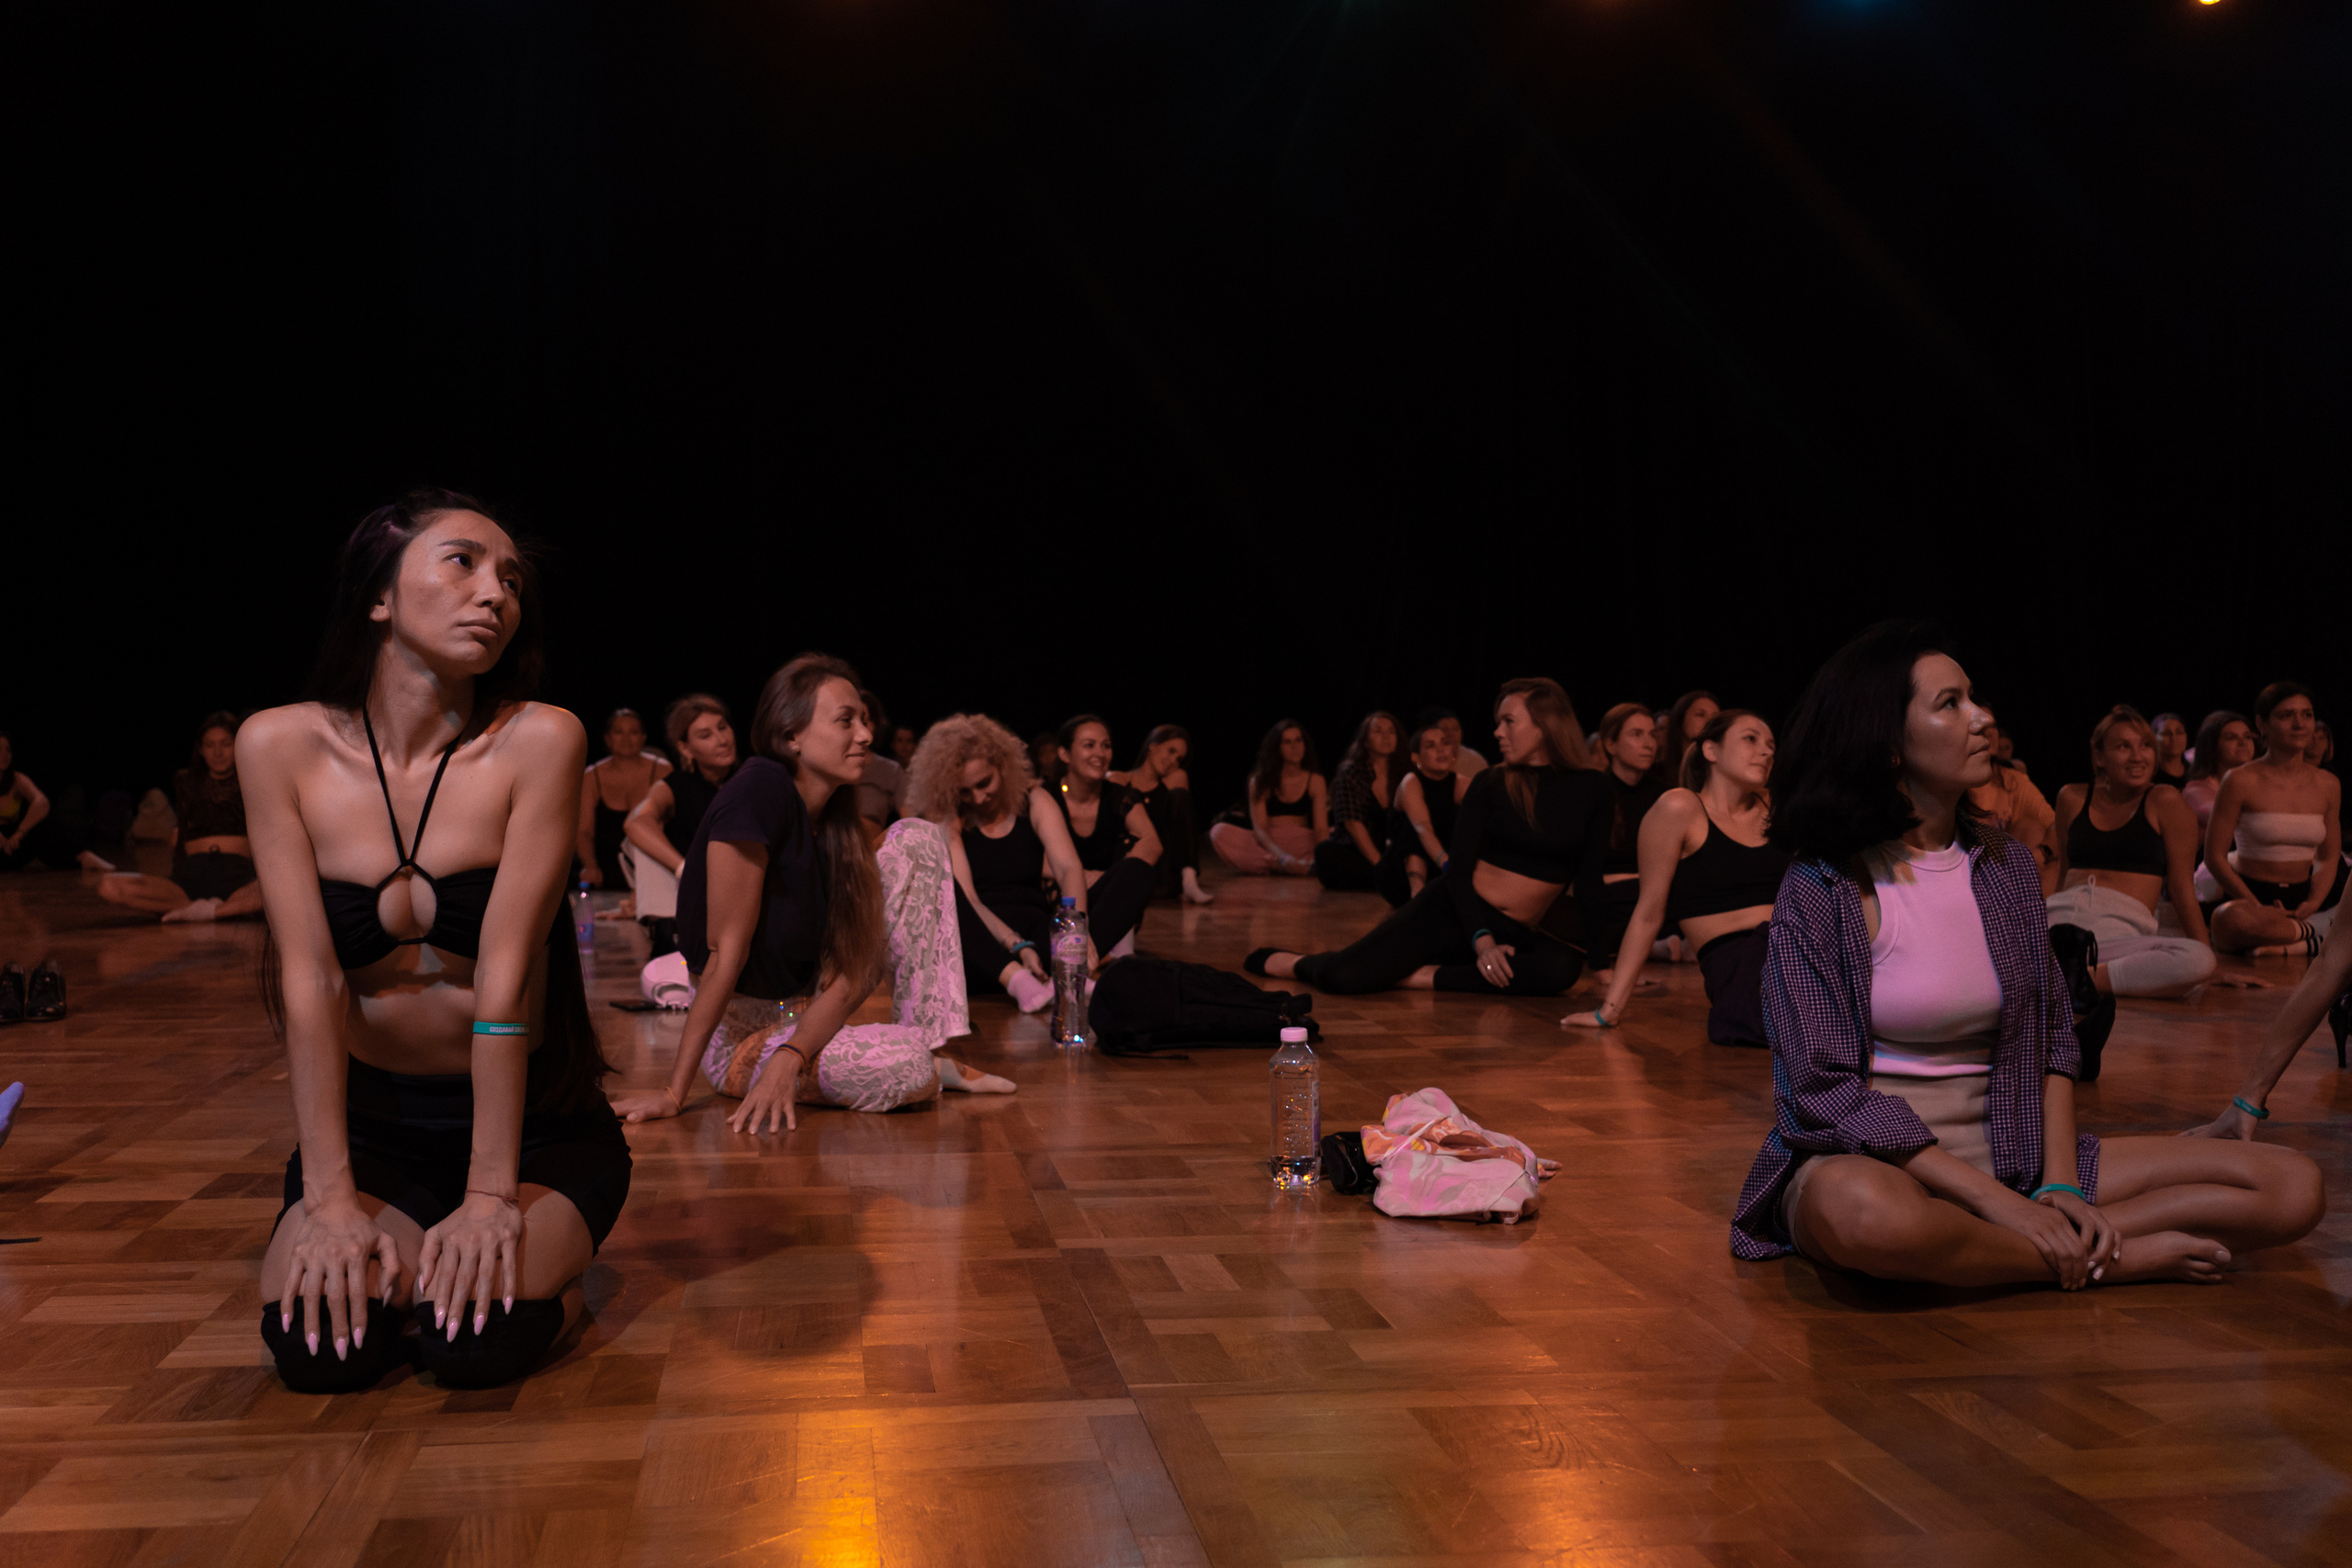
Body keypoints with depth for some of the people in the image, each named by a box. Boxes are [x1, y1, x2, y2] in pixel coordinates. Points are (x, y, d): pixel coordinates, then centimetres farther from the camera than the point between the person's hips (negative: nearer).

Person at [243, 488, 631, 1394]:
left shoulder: (537, 741, -15)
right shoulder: (282, 747, -7)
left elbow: (506, 971, -20)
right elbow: (311, 976, -13)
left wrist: (491, 1195, -22)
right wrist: (330, 1198, -18)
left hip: (534, 1118, -2)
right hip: (372, 1115, 2)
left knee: (477, 1340, -24)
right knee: (316, 1347, -20)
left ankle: (549, 1263, 12)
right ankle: (390, 1248, 15)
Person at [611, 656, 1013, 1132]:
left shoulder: (839, 826, -1)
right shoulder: (759, 791, -22)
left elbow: (854, 969, -9)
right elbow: (726, 951, -25)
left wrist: (791, 1056, -27)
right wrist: (674, 1091, -24)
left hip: (809, 1012, 8)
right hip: (739, 1032, -8)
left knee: (917, 840, -2)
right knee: (904, 1068, -36)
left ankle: (934, 1050, -6)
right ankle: (926, 1059, 2)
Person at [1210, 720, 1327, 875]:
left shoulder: (1315, 780, 4)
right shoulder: (1260, 780, -1)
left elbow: (1321, 828, -6)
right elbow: (1259, 828, -11)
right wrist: (1283, 857, -31)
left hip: (1302, 844, 1)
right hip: (1266, 844, -1)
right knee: (1220, 832, -29)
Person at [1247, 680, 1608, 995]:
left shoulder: (1590, 788, 3)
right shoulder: (1490, 785, 0)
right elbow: (1458, 869, -4)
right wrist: (1482, 941, -18)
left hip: (1518, 933, 2)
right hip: (1450, 911, -2)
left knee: (1563, 967, -35)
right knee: (1343, 977, -23)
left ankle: (1425, 977, -21)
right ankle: (1289, 962, 12)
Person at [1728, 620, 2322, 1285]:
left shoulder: (2005, 867, 8)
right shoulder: (1821, 888, -8)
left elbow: (2053, 1040, 10)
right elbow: (1824, 1088, -14)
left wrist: (2060, 1186, -8)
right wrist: (1996, 1201, -20)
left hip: (2006, 1151, 5)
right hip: (1871, 1158, -4)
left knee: (2294, 1186, -10)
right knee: (1865, 1210, -43)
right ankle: (2115, 1258, -19)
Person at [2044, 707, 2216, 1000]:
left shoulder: (2164, 802, 8)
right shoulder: (2073, 799, 18)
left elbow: (2182, 888, 8)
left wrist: (2206, 951, 5)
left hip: (2123, 930, -1)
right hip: (2060, 922, 1)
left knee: (2199, 962, -35)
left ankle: (2085, 979, -28)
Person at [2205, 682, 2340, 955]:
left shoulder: (2328, 786, 9)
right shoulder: (2241, 781, -5)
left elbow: (2329, 858, 12)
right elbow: (2214, 857, -6)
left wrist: (2312, 904, -9)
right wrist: (2260, 909, -17)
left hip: (2301, 898, 3)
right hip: (2250, 895, -3)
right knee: (2232, 921, -41)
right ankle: (2318, 933, -17)